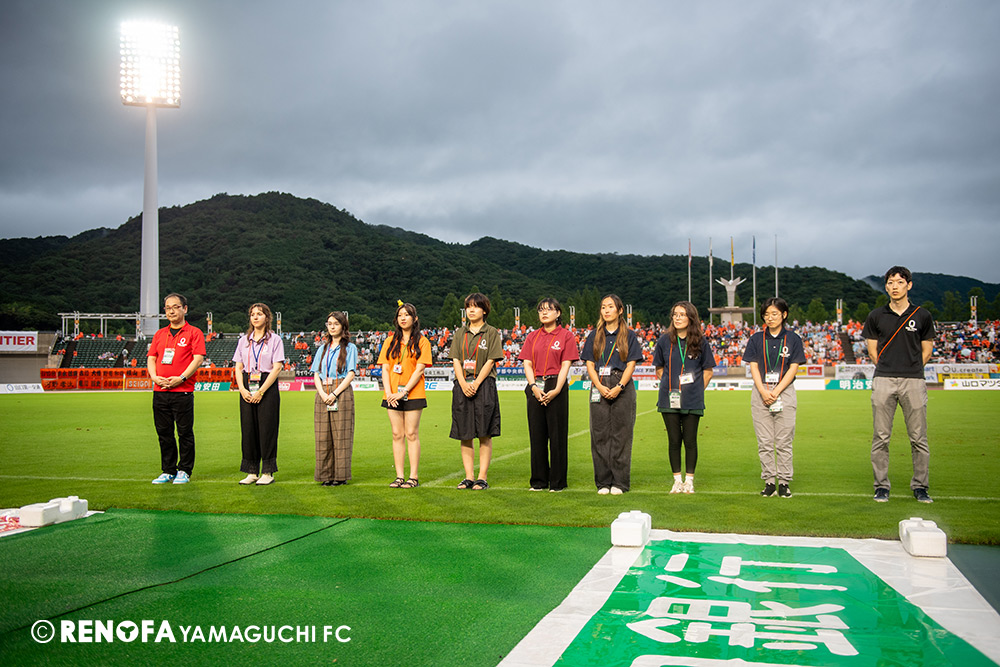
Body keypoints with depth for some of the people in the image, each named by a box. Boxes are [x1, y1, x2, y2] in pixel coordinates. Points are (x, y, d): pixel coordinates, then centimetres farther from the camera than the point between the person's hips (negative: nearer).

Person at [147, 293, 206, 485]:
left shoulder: (194, 333, 2)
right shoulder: (159, 334, 18)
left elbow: (198, 359, -7)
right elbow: (151, 358, 15)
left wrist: (181, 378, -17)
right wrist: (154, 376, -4)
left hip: (183, 391, -5)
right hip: (160, 391, 5)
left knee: (185, 433, -2)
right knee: (164, 433, 8)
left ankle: (184, 471, 7)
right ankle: (168, 471, 16)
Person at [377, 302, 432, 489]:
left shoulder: (421, 341, 1)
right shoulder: (390, 341, 12)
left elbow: (419, 369, -7)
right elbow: (385, 368, 6)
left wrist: (404, 392, -14)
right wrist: (388, 392, -8)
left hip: (413, 395, -3)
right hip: (393, 396, 3)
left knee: (412, 434, -3)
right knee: (397, 435, 5)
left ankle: (414, 477, 1)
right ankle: (399, 477, 9)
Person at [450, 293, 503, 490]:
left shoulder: (491, 333, 3)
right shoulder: (460, 334, 14)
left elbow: (490, 361, -4)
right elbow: (456, 360, 7)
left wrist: (476, 384, -14)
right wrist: (464, 384, -9)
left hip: (484, 385, -3)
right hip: (462, 387, 4)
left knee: (485, 435, -3)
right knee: (465, 435, 3)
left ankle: (482, 478, 0)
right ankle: (469, 477, 9)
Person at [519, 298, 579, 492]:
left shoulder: (566, 335, 2)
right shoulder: (532, 336, 13)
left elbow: (566, 365, -5)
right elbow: (527, 363, 7)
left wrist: (556, 390, -15)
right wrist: (534, 386, -9)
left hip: (556, 387, -4)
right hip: (536, 387, 4)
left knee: (557, 435, -1)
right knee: (537, 434, 6)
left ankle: (557, 481, 6)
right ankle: (539, 481, 14)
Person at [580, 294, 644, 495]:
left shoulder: (629, 335, 6)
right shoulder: (595, 336, 12)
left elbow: (631, 365, 0)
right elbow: (590, 365, 7)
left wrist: (618, 387, -13)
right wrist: (600, 387, -9)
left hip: (623, 388, -2)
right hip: (599, 387, 2)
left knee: (621, 434, -2)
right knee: (600, 434, 1)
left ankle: (619, 482, 3)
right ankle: (603, 482, 7)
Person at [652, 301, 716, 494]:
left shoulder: (700, 342, 0)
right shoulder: (665, 341, 4)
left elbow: (708, 370, 8)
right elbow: (659, 369, 15)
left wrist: (697, 390, 1)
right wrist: (668, 386, 5)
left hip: (692, 400, -1)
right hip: (669, 399, 1)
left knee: (690, 441, 2)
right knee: (674, 440, 5)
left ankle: (689, 480, 13)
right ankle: (677, 480, 16)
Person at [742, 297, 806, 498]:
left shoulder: (793, 339, 4)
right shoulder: (757, 339, 9)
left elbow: (793, 368, -1)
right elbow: (753, 366, 4)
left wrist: (776, 392, -11)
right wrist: (764, 391, -11)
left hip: (785, 392, -1)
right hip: (760, 392, 1)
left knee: (784, 442, -1)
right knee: (764, 442, 2)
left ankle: (784, 482, 5)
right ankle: (769, 482, 7)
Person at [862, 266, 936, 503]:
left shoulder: (922, 315, 7)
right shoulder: (876, 316, 8)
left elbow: (927, 350, 12)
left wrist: (910, 371, 7)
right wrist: (887, 370, 7)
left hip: (914, 381, 0)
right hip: (883, 381, 0)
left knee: (918, 438, 1)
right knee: (881, 437, 1)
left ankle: (921, 486, 12)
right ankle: (881, 486, 10)